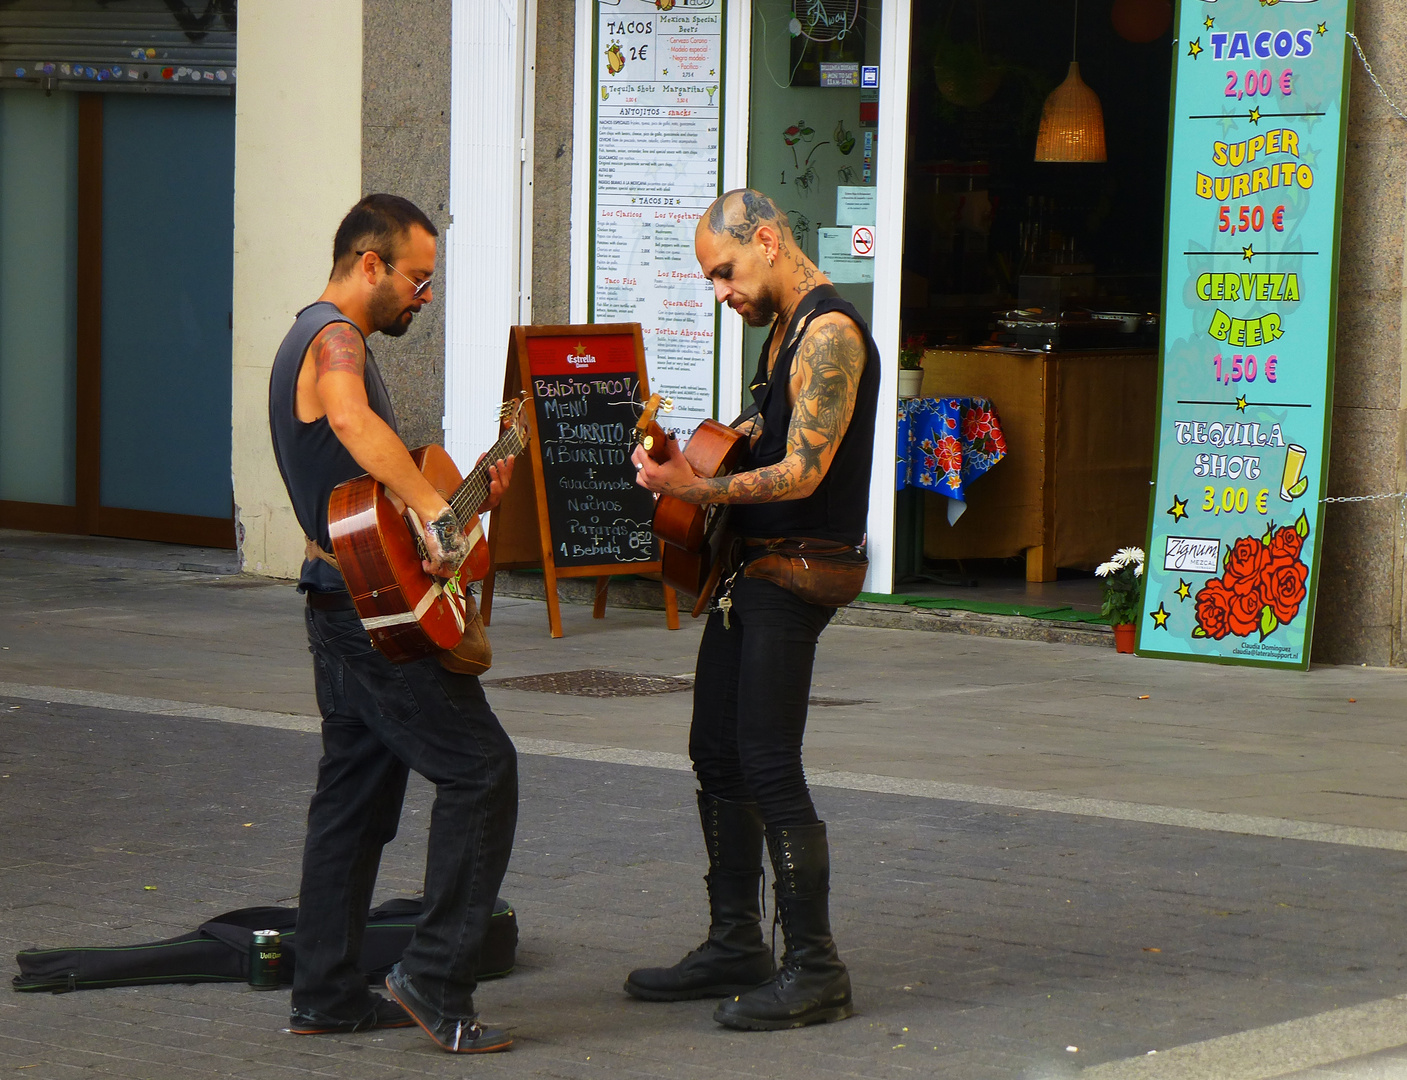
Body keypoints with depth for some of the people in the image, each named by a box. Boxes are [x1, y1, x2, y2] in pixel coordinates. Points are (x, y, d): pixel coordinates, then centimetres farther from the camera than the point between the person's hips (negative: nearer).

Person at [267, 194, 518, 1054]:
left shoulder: (315, 339, 20)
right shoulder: (335, 338, -14)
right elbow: (353, 422, -38)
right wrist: (436, 511, -42)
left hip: (346, 610, 11)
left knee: (356, 794, 14)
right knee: (483, 768, -9)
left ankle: (327, 992, 18)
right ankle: (436, 976, -9)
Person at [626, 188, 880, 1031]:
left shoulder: (830, 333, -17)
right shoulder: (784, 326, 15)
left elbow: (802, 473, -22)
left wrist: (698, 488, -22)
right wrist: (696, 449, 11)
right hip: (750, 568, 10)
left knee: (768, 764, -11)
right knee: (718, 755, 13)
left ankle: (816, 970, -5)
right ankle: (736, 948, 23)